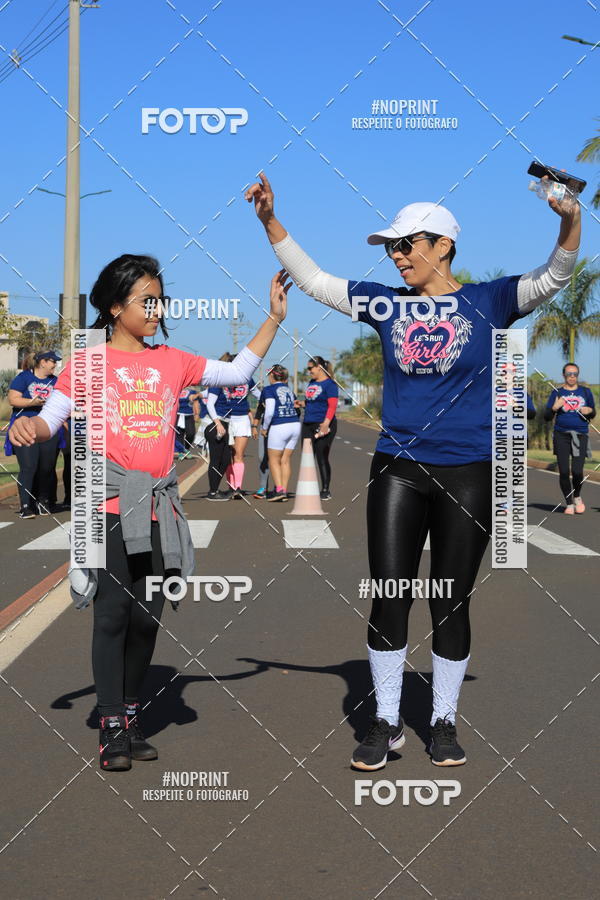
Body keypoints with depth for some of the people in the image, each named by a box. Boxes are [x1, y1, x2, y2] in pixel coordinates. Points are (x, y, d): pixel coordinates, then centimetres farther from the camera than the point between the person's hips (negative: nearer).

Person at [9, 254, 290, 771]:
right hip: (110, 505, -4)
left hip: (158, 509, 4)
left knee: (148, 615, 6)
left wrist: (274, 319, 11)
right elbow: (50, 418, -3)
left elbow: (238, 371, 16)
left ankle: (132, 716, 20)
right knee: (112, 613, -5)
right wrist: (31, 428, -26)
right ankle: (112, 728, 3)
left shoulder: (172, 362, 12)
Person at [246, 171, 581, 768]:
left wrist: (570, 219, -27)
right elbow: (312, 280, 8)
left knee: (451, 603, 7)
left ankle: (443, 724, 22)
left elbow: (553, 278, -10)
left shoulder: (486, 302, 0)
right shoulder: (386, 304, 6)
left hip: (469, 474, -2)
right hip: (397, 470, 2)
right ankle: (386, 724, 16)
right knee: (388, 599, 2)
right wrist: (271, 221, -2)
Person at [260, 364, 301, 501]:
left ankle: (279, 489, -9)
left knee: (274, 460, 4)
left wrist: (264, 428, 0)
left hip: (279, 427, -6)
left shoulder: (269, 389, -3)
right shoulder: (289, 389, 17)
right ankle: (284, 491, 7)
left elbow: (269, 411, -11)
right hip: (295, 425, 6)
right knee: (286, 460, 10)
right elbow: (297, 408, 12)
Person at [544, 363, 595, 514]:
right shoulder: (557, 392, 7)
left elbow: (593, 413, 19)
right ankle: (569, 503, 14)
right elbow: (547, 417, 7)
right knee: (564, 472, -2)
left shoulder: (585, 391, 11)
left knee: (577, 471, -11)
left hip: (580, 435, 0)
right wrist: (554, 408, -12)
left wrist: (589, 411, -4)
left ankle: (577, 497, 18)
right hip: (561, 435, 0)